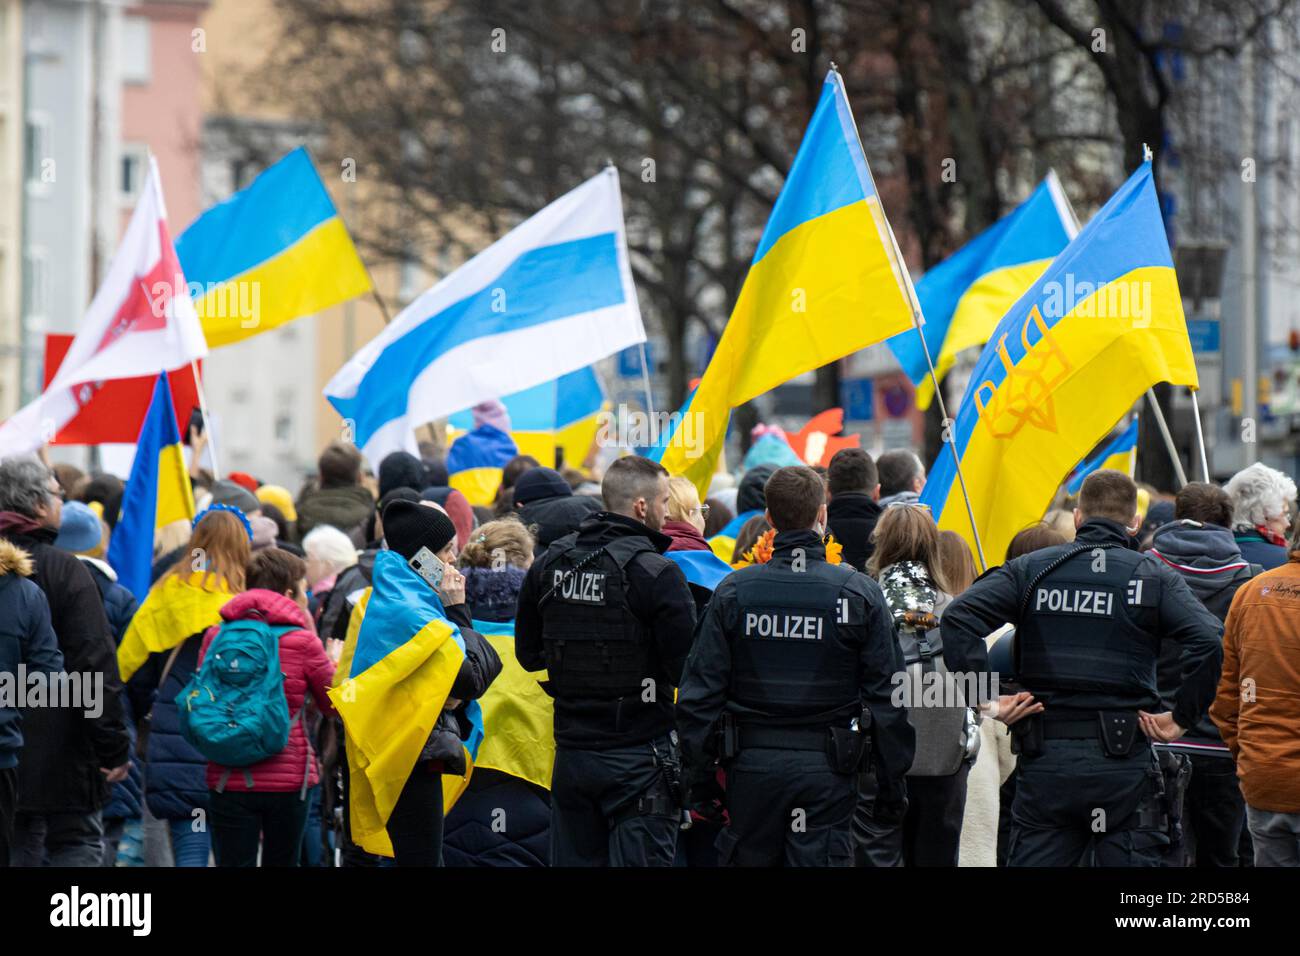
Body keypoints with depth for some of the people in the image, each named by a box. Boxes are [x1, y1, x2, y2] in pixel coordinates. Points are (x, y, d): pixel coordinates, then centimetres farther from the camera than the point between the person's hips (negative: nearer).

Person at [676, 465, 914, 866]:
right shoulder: (860, 593, -5)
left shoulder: (734, 591, 0)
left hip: (751, 764, 2)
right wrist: (893, 777, 7)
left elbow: (699, 693, 0)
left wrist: (699, 780, 8)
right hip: (827, 770, -2)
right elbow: (886, 694, -3)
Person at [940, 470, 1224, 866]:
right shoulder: (1153, 577, 1)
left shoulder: (1030, 569, 5)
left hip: (1044, 761, 2)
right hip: (1124, 764, -2)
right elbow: (1207, 641, -15)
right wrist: (1181, 718, -7)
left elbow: (958, 617, -8)